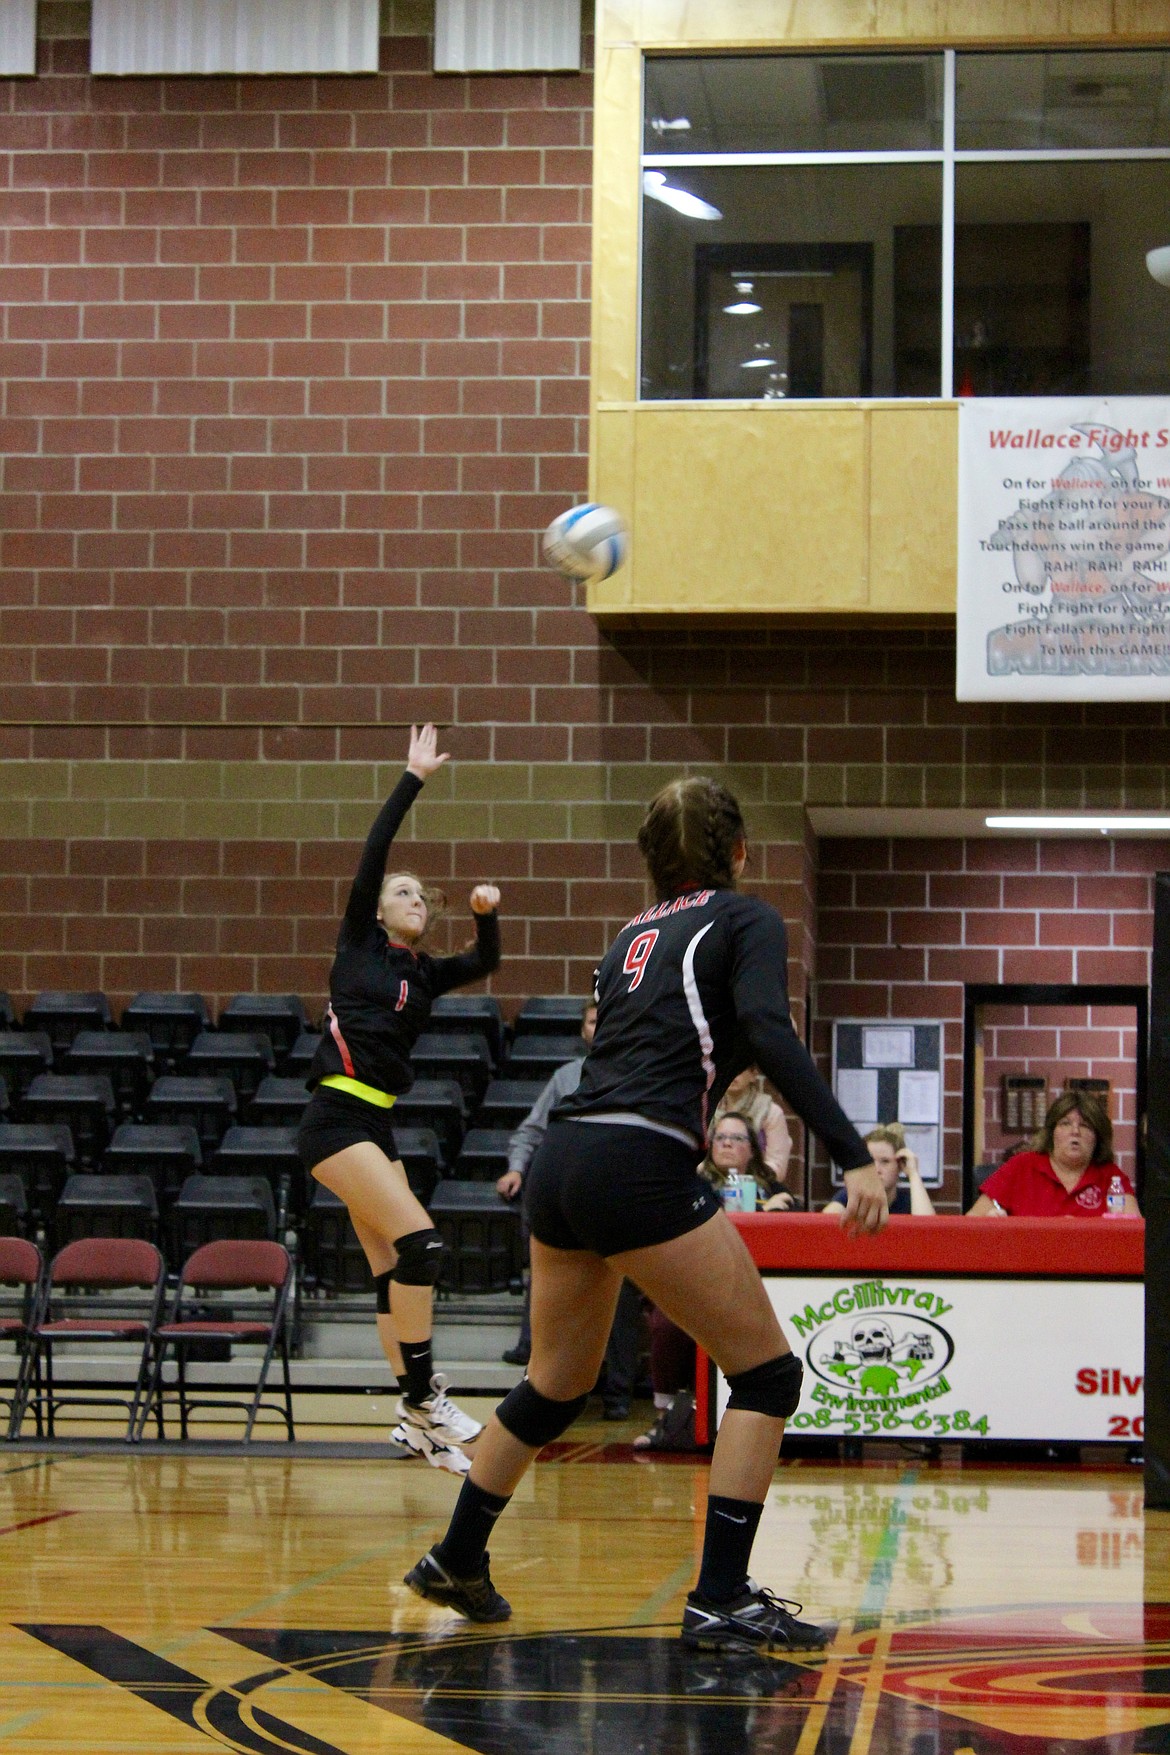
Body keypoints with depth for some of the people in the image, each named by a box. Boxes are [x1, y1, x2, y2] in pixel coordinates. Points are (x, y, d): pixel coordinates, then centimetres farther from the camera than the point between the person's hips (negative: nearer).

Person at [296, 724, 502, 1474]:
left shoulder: (422, 974, 18)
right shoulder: (359, 944, 3)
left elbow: (487, 963, 12)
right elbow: (374, 854, -4)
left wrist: (487, 914, -7)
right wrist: (413, 780, -5)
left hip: (377, 1125, 7)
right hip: (337, 1119, -7)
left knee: (393, 1268, 5)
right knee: (419, 1242, -17)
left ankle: (416, 1416, 5)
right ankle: (424, 1397, -12)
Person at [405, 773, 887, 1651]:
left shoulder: (635, 934, 23)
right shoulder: (746, 920, 4)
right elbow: (769, 1035, -13)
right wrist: (854, 1155, -21)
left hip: (561, 1161, 7)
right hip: (640, 1170, -7)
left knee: (557, 1384, 24)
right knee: (767, 1374, 2)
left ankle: (456, 1562, 33)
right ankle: (720, 1601, -4)